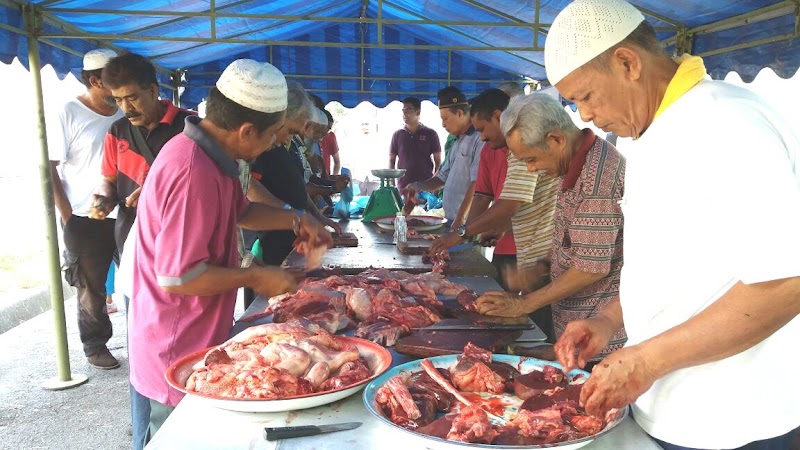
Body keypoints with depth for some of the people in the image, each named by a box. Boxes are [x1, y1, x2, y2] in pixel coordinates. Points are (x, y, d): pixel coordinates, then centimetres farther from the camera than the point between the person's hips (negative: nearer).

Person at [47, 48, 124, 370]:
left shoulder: (123, 114, 6)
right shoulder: (69, 114, -5)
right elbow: (49, 168, -6)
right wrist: (68, 217, -10)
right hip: (85, 220, -3)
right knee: (91, 288, 9)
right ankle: (95, 346, 24)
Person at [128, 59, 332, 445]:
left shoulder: (207, 154, 4)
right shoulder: (195, 173, -30)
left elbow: (240, 211, 20)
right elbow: (176, 277, -29)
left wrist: (296, 220, 6)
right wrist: (255, 277, -19)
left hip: (194, 340, 10)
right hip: (179, 355, -9)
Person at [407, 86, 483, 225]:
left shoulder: (479, 140, -13)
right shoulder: (458, 143, 17)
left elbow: (476, 184, -19)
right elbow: (443, 177, 24)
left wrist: (460, 219, -19)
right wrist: (418, 186, 9)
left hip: (466, 223, -8)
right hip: (452, 220, 8)